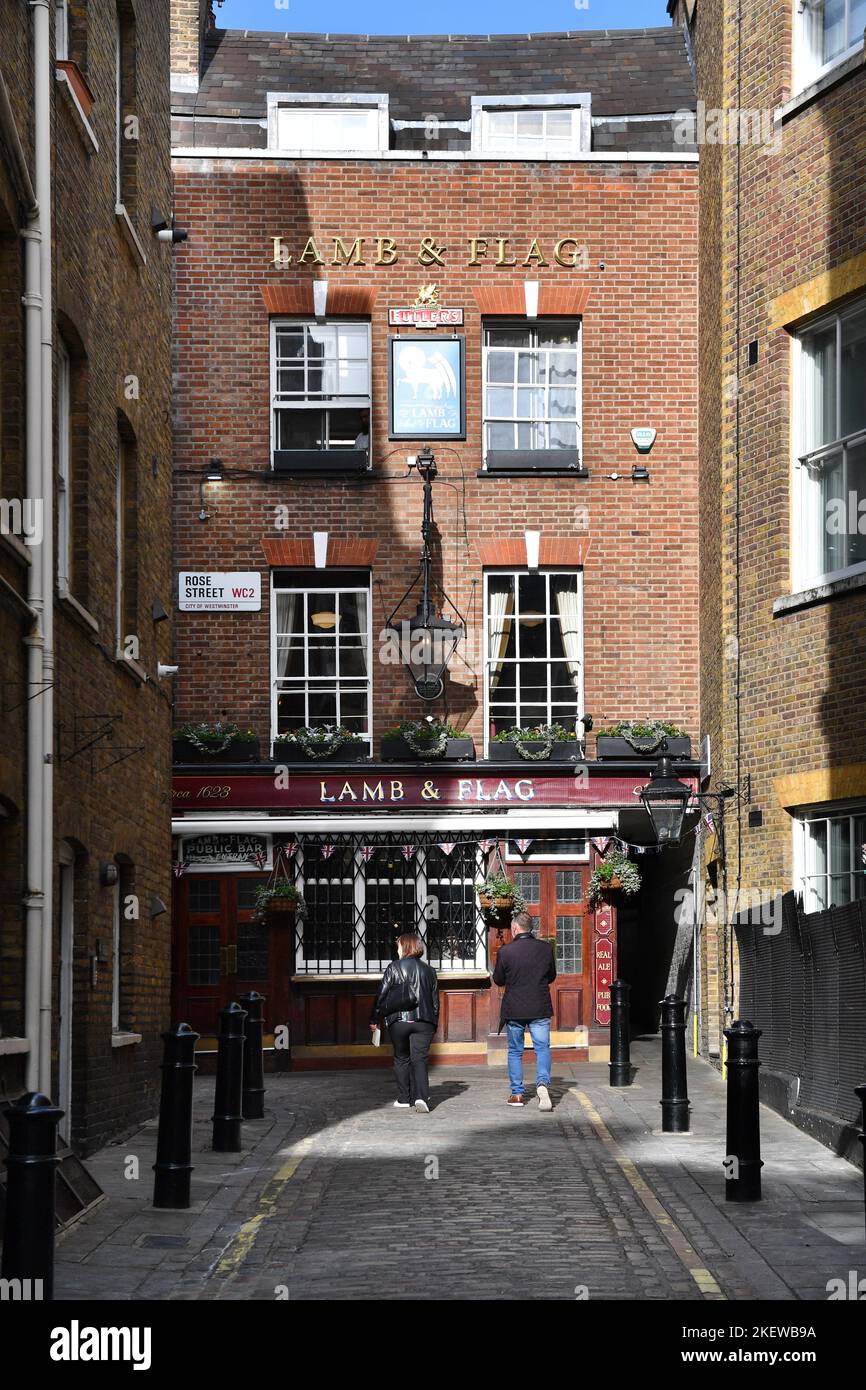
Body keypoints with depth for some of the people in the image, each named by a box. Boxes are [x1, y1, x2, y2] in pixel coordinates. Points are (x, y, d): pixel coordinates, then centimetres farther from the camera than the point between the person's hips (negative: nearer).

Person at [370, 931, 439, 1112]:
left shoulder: (394, 968, -2)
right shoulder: (429, 970, 9)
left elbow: (382, 994, -1)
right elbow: (435, 1000, 12)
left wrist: (375, 1019, 8)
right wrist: (434, 1024, 20)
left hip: (398, 1021, -2)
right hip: (423, 1021, 2)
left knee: (401, 1060, 12)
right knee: (419, 1060, -1)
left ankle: (403, 1099, 14)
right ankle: (421, 1096, -19)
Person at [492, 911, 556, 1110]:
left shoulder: (506, 951, -10)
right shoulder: (545, 948, -2)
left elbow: (498, 980, 1)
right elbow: (552, 976, 11)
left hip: (514, 1010, -1)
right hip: (540, 1009, 1)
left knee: (515, 1051, 12)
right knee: (542, 1048, 4)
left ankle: (517, 1093, 14)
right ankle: (543, 1082, -20)